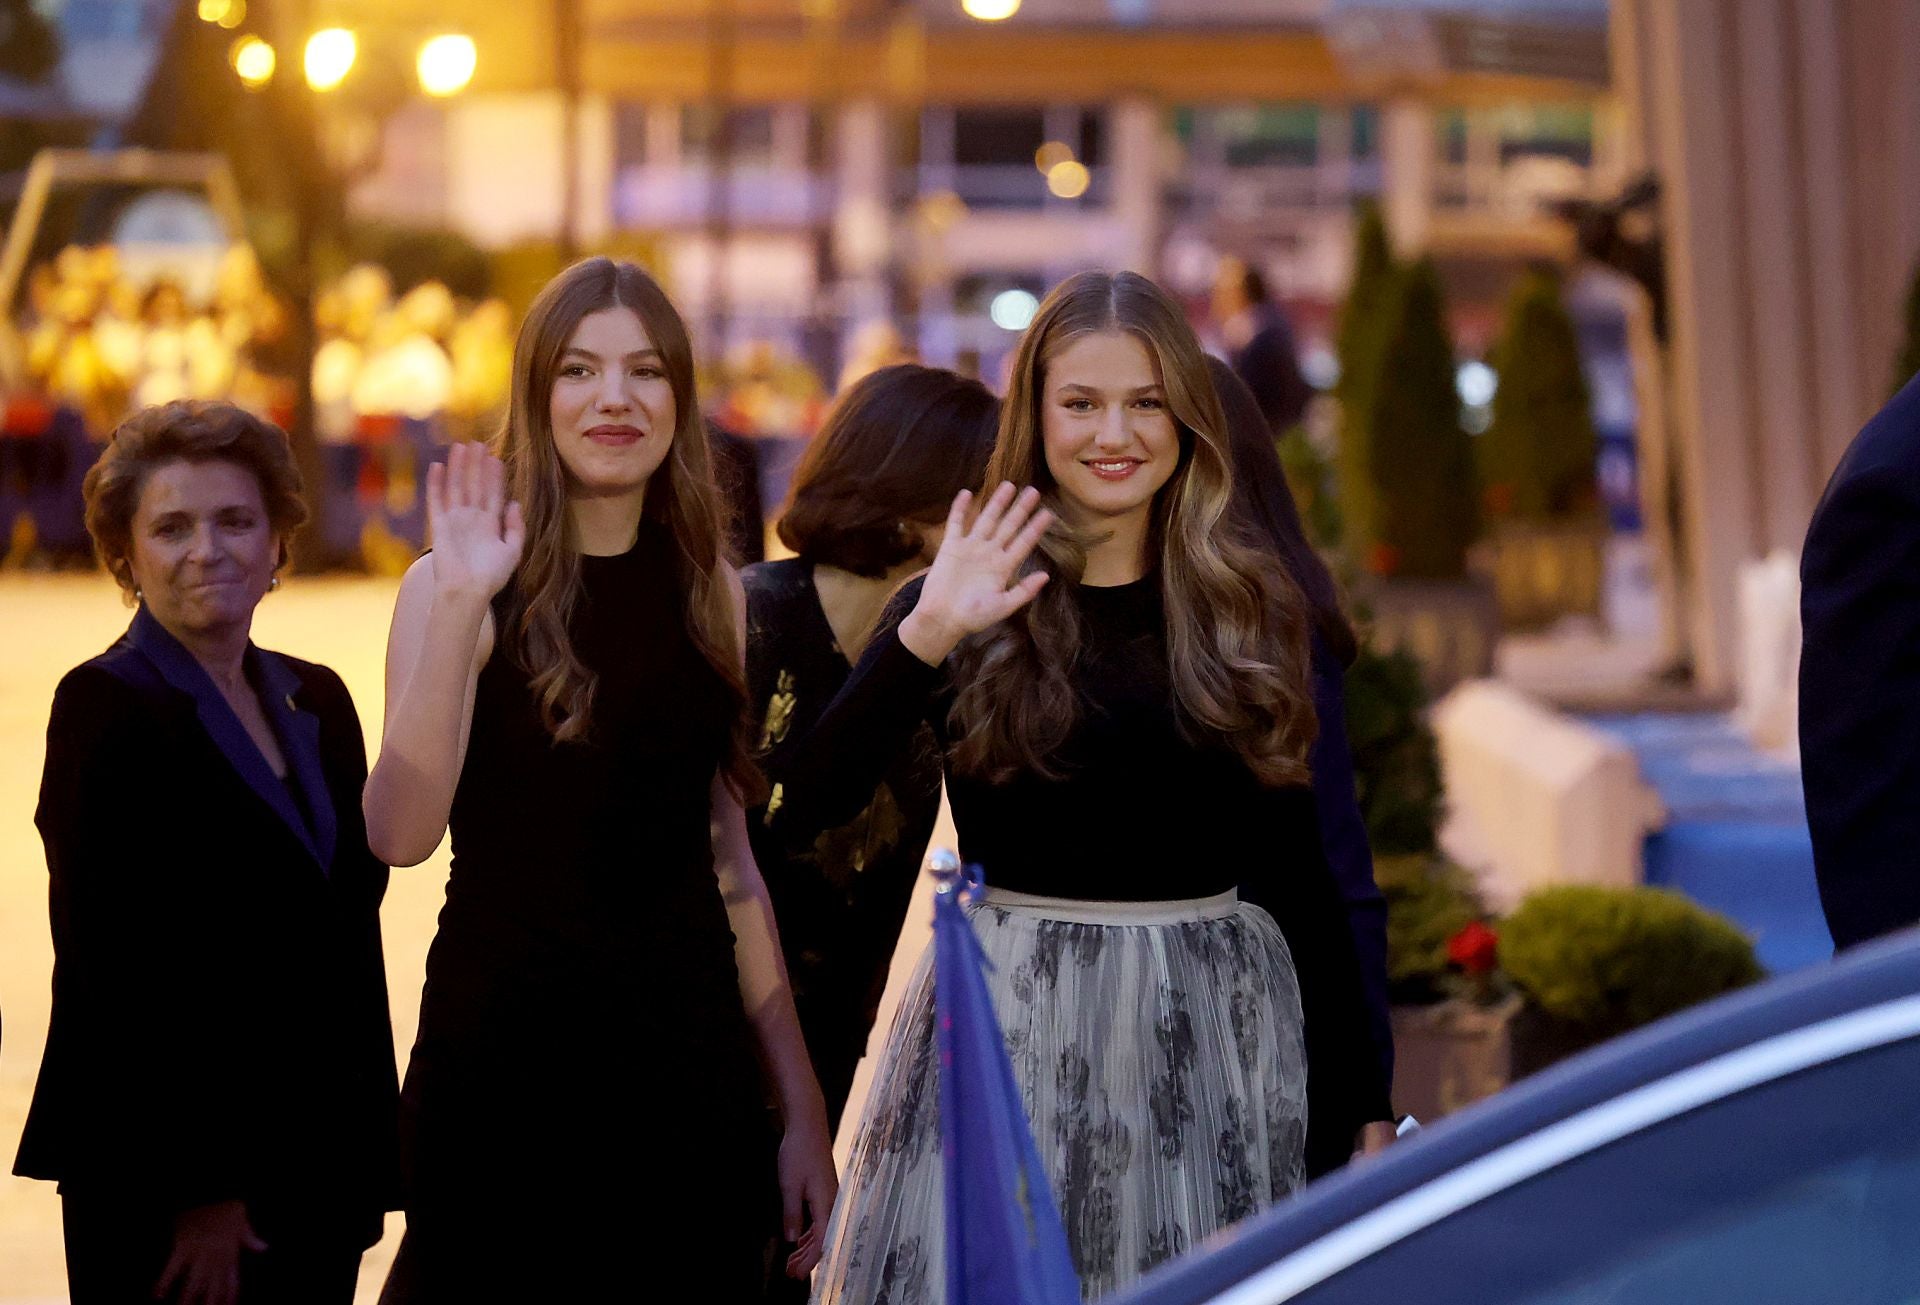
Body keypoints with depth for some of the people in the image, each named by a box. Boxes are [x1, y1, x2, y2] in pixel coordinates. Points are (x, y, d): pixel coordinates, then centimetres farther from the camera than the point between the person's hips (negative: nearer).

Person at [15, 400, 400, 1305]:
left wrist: (370, 1161, 9)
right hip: (162, 1190, -6)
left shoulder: (316, 702, 11)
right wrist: (195, 1191, -16)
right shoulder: (104, 709, -9)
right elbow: (111, 967, -14)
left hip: (321, 1168, 6)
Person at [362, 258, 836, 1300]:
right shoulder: (462, 586, -5)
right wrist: (459, 606, -26)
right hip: (505, 1048, -4)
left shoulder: (710, 592, 8)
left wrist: (802, 1108, 11)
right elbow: (400, 834, -20)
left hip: (690, 1056, 4)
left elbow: (731, 865, 13)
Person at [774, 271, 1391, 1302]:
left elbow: (1294, 868, 11)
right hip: (1015, 1028, -2)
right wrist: (926, 635, -22)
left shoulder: (1252, 613, 7)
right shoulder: (961, 611, 0)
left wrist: (1360, 1093, 10)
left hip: (1211, 1026, 2)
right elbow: (804, 803, -14)